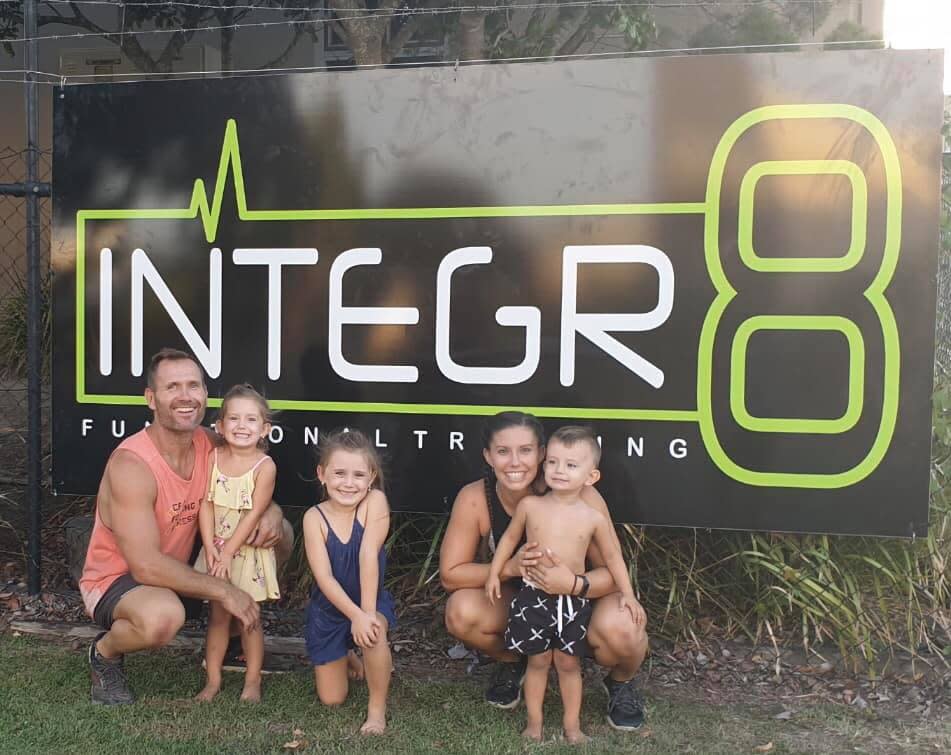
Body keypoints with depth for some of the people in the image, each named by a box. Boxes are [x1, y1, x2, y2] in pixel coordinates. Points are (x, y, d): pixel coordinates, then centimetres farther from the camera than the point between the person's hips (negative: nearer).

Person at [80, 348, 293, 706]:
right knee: (163, 616, -40)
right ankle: (105, 652, -4)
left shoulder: (209, 444, -8)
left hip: (178, 569, 7)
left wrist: (271, 512, -19)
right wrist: (222, 590, -27)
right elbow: (146, 566, -32)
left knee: (279, 536, 0)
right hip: (114, 579, -7)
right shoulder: (131, 464, -29)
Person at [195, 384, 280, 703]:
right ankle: (213, 680, 21)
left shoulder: (265, 466, -14)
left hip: (247, 551, -3)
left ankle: (252, 682, 18)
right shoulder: (213, 458, -4)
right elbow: (206, 504, -6)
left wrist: (229, 551, -17)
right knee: (217, 615, 11)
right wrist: (211, 548, -13)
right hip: (216, 548, 3)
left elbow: (254, 513, -16)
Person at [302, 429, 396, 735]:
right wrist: (356, 615, -31)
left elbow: (368, 555, -27)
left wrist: (367, 612, -30)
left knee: (373, 634, -37)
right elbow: (324, 578, -23)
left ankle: (377, 706, -10)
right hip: (328, 609, 2)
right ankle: (346, 658, 41)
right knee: (331, 699, 6)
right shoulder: (314, 517, -19)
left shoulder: (375, 502, -20)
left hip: (371, 600, -1)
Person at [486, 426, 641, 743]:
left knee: (569, 663, 11)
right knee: (538, 661, 11)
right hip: (534, 597, 0)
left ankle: (572, 723, 27)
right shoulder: (530, 506, -8)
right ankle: (534, 721, 27)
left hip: (573, 601, 0)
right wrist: (494, 574, 5)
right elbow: (510, 538, 7)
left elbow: (612, 556, 4)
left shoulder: (594, 518, -9)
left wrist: (627, 593, 0)